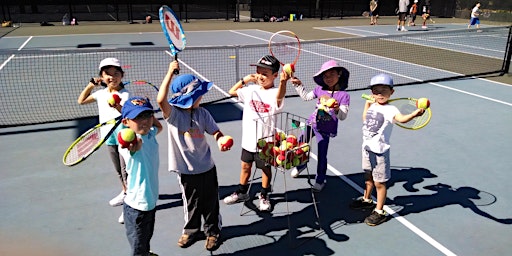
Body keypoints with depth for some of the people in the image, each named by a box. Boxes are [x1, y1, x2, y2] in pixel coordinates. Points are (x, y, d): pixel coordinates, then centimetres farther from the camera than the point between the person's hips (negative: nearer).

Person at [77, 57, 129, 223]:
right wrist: (91, 85, 6)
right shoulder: (101, 94, 5)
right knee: (118, 170, 21)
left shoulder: (126, 95, -14)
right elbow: (81, 101, 17)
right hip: (109, 138, 7)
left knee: (126, 171, -4)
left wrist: (119, 107, -41)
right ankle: (125, 192, 41)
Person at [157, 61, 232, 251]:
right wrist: (171, 72, -36)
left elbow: (215, 131, -1)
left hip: (206, 167, 2)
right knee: (191, 202, 18)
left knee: (210, 202, 15)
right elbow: (161, 100, -36)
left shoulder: (202, 113, -5)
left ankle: (213, 231, 36)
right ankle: (191, 230, 41)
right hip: (186, 169, -2)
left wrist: (220, 139, -26)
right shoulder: (172, 113, -16)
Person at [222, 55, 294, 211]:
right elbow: (232, 92, 13)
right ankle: (242, 193, 40)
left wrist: (283, 82, -61)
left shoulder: (274, 93, -16)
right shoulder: (251, 90, 2)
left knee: (266, 169, 12)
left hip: (265, 141, -5)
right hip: (248, 138, 5)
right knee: (245, 166, 20)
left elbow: (279, 97, -42)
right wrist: (244, 80, 2)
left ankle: (264, 196, 33)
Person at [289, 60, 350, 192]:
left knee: (322, 156, 3)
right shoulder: (320, 90, -1)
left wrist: (337, 109, -38)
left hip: (325, 130, -4)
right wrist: (298, 85, 8)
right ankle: (300, 165, 45)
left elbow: (343, 116, -18)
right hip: (312, 123, 5)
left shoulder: (344, 95, -14)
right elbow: (306, 97, 15)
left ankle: (320, 180, 25)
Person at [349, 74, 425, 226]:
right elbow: (365, 120, 23)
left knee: (379, 183, 3)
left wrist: (414, 113, -57)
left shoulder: (390, 110, -18)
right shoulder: (373, 106, 5)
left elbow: (401, 118, -39)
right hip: (367, 148, 7)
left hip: (380, 151, -7)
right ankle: (366, 200, 47)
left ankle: (379, 212, 17)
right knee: (368, 177, 26)